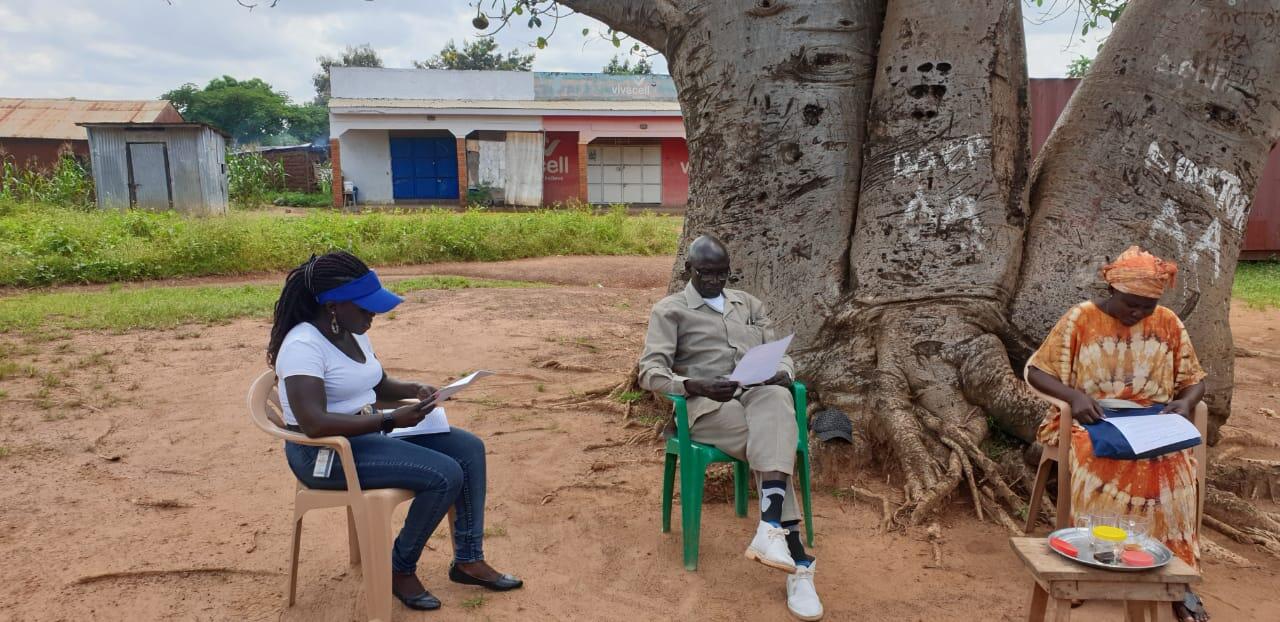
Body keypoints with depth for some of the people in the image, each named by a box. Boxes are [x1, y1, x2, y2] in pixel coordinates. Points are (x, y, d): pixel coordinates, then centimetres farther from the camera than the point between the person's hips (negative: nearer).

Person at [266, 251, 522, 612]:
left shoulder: (353, 333, 6)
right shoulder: (303, 345, -23)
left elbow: (378, 385, 21)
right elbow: (314, 424, -33)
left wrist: (414, 390, -1)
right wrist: (391, 420, -31)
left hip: (371, 431, 10)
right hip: (327, 452, -9)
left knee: (469, 449, 1)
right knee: (445, 475, -22)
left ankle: (468, 560, 8)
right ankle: (400, 569, 0)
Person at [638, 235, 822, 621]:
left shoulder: (748, 304, 24)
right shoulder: (669, 310, 8)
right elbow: (650, 372, -3)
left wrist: (783, 373, -6)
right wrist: (697, 385, -21)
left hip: (758, 393, 4)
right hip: (707, 404, -3)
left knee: (775, 400, -35)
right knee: (770, 441, -31)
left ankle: (771, 526, -43)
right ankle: (798, 560, -31)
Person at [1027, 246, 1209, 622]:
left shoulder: (1169, 324, 6)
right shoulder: (1081, 319, -4)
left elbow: (1194, 379, 14)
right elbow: (1036, 371, -5)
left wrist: (1187, 402, -11)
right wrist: (1073, 395, -24)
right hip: (1093, 422, -2)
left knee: (1172, 470, -31)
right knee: (1099, 468, -36)